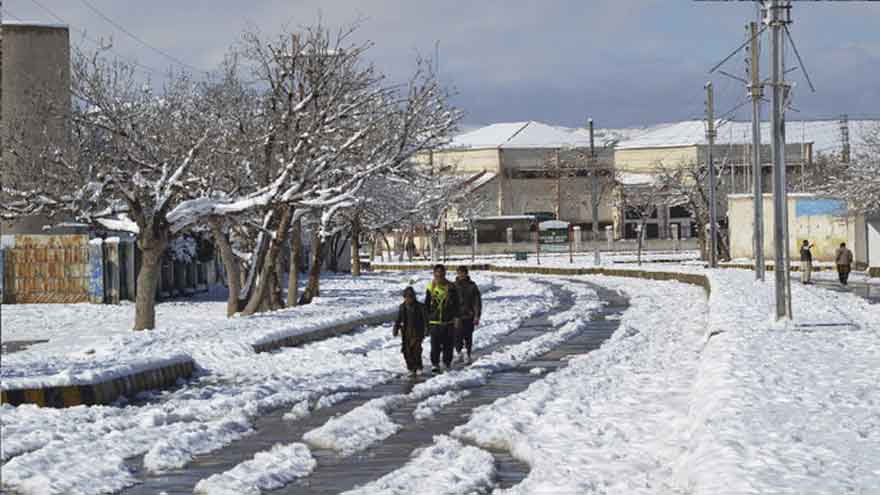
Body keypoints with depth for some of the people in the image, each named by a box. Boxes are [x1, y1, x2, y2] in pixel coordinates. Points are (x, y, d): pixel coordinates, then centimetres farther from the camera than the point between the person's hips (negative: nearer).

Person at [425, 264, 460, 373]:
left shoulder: (451, 287, 0)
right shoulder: (430, 288, 4)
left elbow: (456, 304, 5)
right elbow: (426, 305, 11)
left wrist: (456, 317, -3)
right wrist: (426, 319, 10)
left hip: (448, 321, 0)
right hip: (434, 322, 0)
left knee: (448, 344, 6)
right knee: (435, 345, -5)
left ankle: (447, 362, 20)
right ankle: (435, 364, 2)